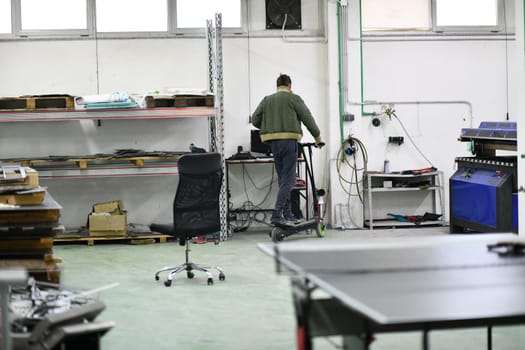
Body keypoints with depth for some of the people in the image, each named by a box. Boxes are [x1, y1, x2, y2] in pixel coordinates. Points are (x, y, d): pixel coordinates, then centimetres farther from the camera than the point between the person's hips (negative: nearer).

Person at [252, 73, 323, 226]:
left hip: (272, 142, 6)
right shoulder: (293, 98, 1)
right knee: (288, 180, -6)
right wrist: (317, 137, 12)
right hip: (288, 140, -6)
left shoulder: (267, 100, 15)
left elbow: (255, 120, 11)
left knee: (283, 179, 13)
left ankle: (288, 215, 15)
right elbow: (308, 118, 0)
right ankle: (277, 215, -16)